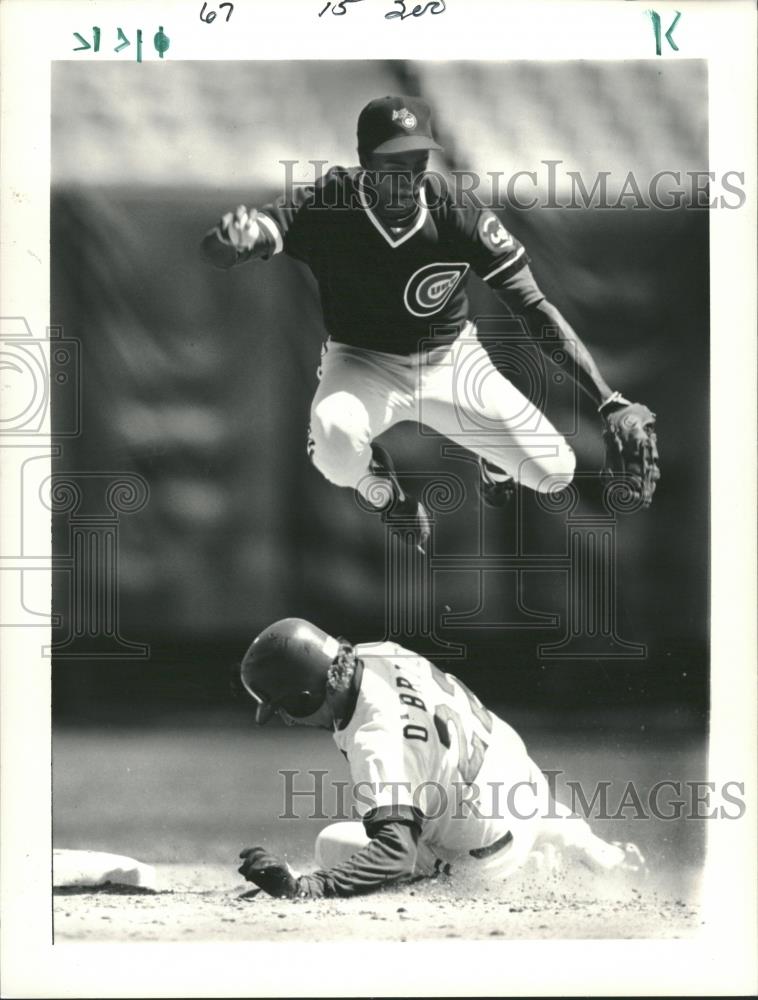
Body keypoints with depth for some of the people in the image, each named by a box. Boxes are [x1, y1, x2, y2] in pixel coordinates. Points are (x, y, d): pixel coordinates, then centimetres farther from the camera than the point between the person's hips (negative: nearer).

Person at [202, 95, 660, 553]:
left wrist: (611, 403, -30)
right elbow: (215, 251, -28)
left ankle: (495, 458, 28)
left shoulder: (459, 215, -21)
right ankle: (382, 490, 4)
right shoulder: (327, 204, -22)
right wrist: (233, 237, -56)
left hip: (452, 360, 2)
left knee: (554, 470, -12)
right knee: (336, 444, -37)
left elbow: (535, 308, -20)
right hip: (364, 362, -1)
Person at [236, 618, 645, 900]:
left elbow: (395, 851, -45)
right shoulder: (377, 653, -13)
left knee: (332, 846, -2)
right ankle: (602, 856, 67)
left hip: (485, 857, -9)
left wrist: (301, 887, -50)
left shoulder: (376, 742, -38)